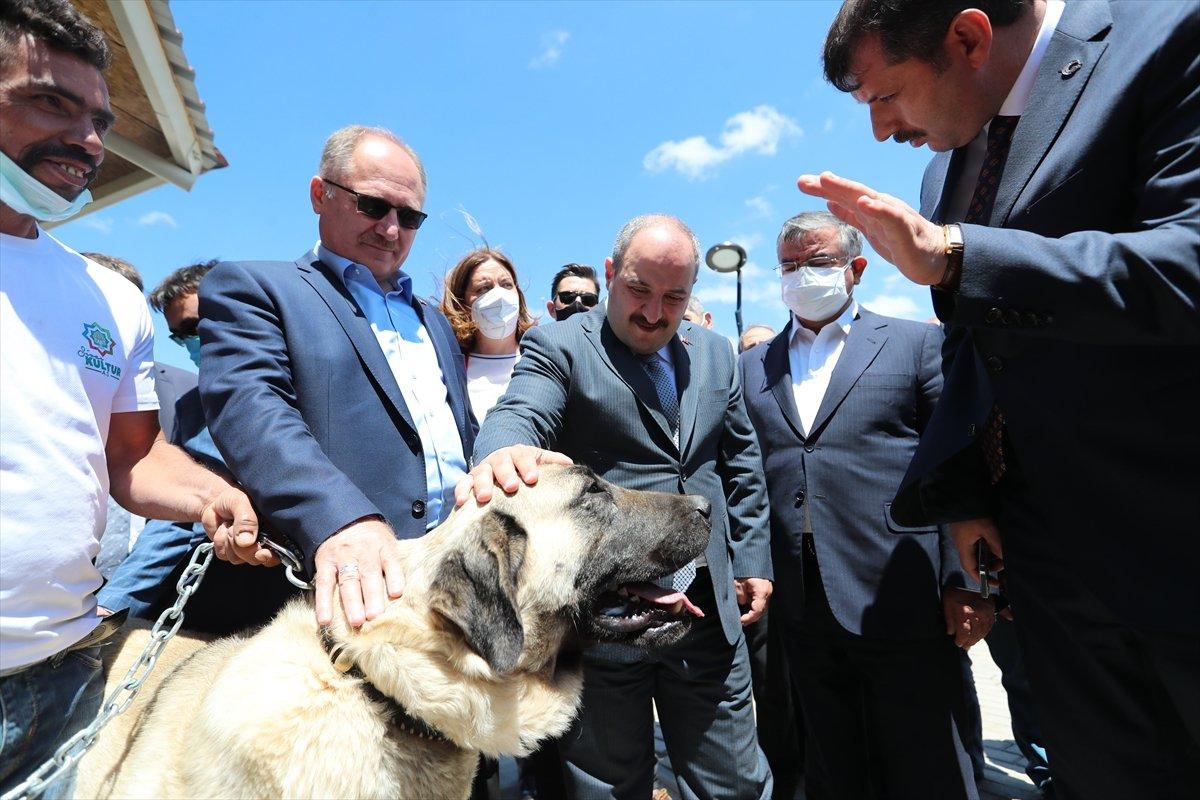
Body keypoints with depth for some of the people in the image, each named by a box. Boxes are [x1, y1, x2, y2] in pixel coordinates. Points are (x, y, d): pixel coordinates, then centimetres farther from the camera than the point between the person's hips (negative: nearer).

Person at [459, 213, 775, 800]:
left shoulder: (714, 354, 10)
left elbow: (742, 466, 14)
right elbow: (517, 415, -22)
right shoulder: (558, 346, -4)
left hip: (709, 610, 4)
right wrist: (504, 452, -46)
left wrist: (752, 562, 9)